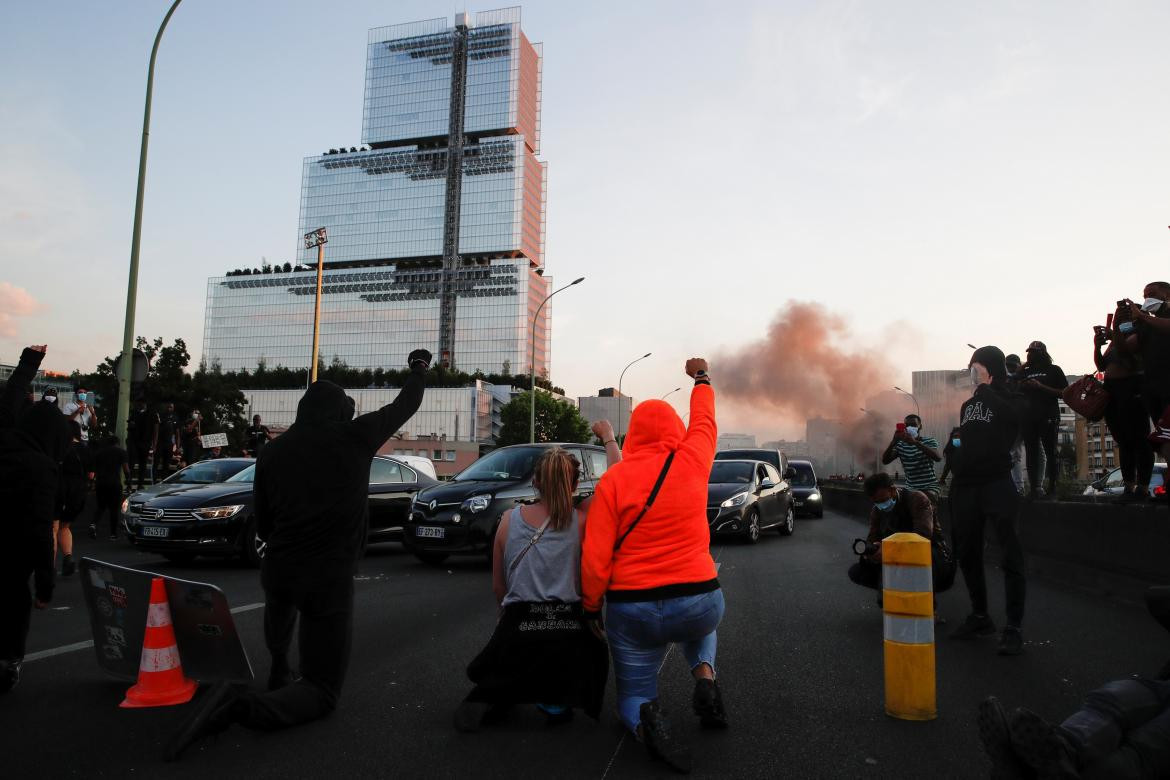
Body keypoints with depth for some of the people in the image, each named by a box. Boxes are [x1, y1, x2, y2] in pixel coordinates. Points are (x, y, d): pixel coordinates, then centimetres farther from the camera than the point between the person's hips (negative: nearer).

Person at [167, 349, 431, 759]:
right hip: (330, 579, -5)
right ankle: (243, 706, -19)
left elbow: (262, 527, 12)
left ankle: (279, 669, 48)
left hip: (277, 570, 5)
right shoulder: (355, 437, -5)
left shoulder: (272, 452, 4)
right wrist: (419, 368, 30)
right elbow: (405, 405, 11)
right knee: (322, 691, 6)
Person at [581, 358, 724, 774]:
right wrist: (701, 379, 35)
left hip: (632, 611, -1)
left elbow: (595, 557, -11)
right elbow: (704, 420, 19)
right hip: (699, 604, 2)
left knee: (633, 695, 21)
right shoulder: (692, 461, -4)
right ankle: (705, 679, 8)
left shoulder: (614, 479, -8)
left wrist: (591, 606, 4)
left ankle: (647, 720, -15)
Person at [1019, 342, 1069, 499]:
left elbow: (1064, 392, -4)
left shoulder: (1053, 370, 5)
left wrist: (1041, 387, -12)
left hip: (1048, 418, -4)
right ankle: (1033, 489, 2)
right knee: (1031, 455, 1)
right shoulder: (1025, 372, 17)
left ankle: (1052, 489, -2)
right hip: (1029, 418, 4)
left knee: (1050, 453, -3)